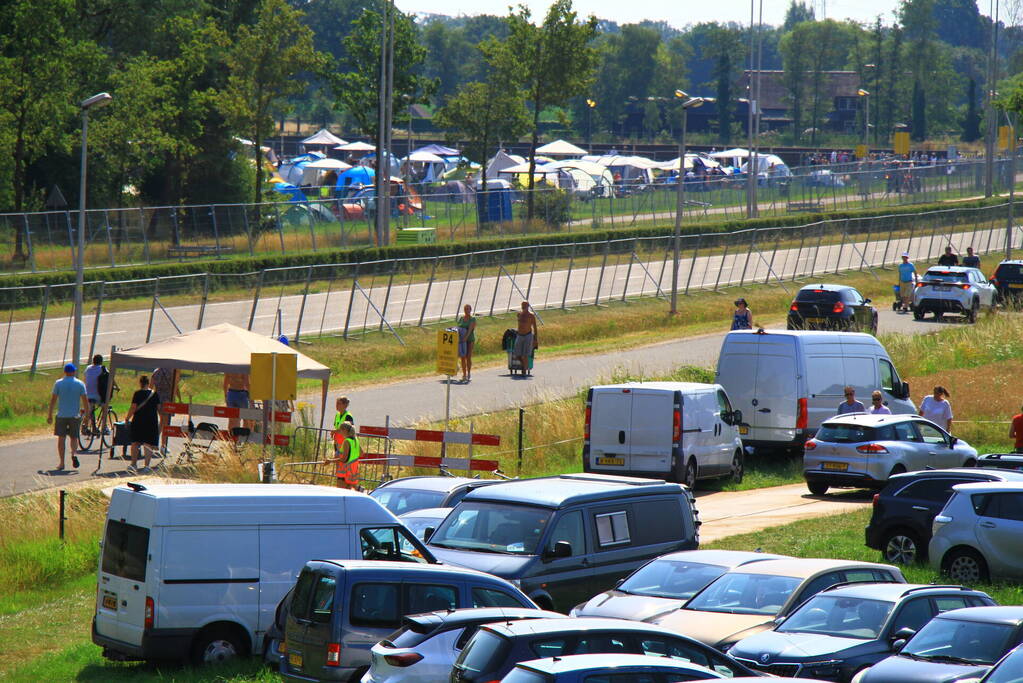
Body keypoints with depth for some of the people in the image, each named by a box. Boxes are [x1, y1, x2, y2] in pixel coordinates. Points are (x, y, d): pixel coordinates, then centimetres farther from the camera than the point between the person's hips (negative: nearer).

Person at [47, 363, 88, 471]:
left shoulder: (58, 383, -1)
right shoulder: (80, 384, -1)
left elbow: (53, 399, 0)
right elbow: (85, 400, -2)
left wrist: (50, 414, 5)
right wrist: (86, 411, 12)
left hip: (61, 415, -1)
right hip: (75, 415, 1)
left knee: (61, 438, 5)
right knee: (74, 437, 13)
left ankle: (61, 462, 4)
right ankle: (74, 453, -15)